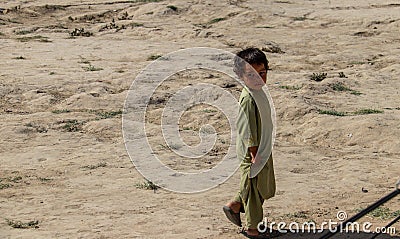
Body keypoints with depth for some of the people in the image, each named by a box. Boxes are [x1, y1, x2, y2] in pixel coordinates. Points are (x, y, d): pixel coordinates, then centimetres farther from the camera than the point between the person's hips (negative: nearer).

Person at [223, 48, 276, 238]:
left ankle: (234, 206, 35)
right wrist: (254, 154, -21)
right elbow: (247, 129, -22)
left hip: (262, 150, 9)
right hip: (252, 153, -9)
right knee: (253, 189, 4)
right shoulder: (248, 98, -23)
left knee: (266, 188, 20)